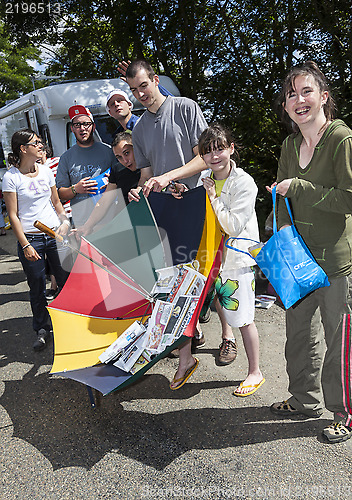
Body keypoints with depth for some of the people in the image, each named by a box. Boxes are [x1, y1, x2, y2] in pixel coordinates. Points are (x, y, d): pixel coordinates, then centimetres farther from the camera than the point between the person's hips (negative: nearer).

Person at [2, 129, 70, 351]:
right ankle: (42, 330, 25)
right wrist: (25, 245, -11)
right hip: (31, 238, -4)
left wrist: (65, 221, 0)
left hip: (55, 234, 4)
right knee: (37, 287, 6)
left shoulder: (46, 171, 9)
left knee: (67, 280, 6)